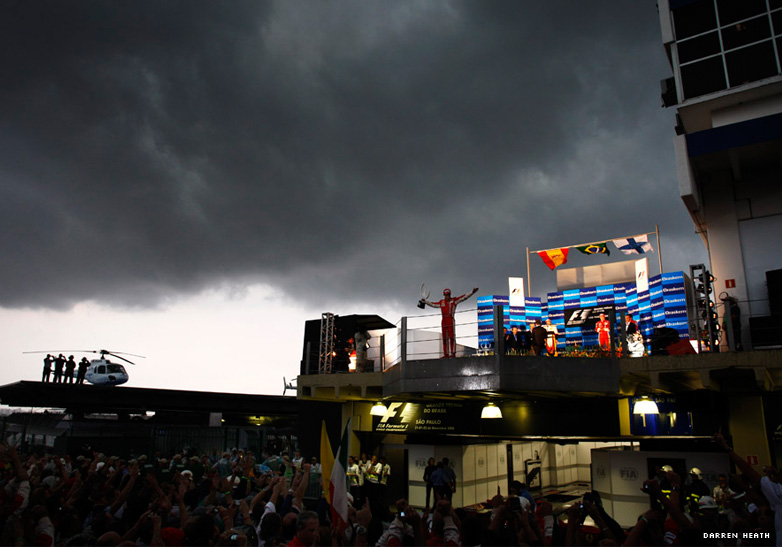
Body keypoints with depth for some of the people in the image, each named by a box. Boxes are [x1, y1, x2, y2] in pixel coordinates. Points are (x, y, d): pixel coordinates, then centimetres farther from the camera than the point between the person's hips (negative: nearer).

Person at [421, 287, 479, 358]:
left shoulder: (454, 300, 4)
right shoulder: (441, 302, 16)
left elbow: (464, 297, -2)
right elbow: (433, 304, 28)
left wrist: (472, 292, -9)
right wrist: (425, 301, 31)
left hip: (451, 321, -5)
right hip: (444, 322, 5)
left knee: (452, 337, -9)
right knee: (445, 338, 6)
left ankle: (453, 353, -10)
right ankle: (446, 354, 9)